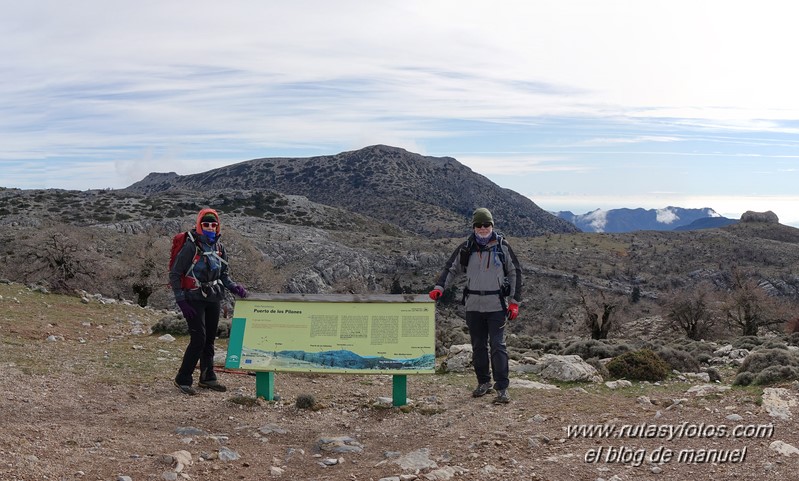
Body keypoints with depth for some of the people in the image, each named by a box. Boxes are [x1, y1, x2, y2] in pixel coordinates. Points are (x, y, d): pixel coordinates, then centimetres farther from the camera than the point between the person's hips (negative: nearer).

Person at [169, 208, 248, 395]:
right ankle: (183, 379, 0)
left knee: (210, 340, 12)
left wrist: (234, 287, -2)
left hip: (214, 300, 6)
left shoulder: (219, 248, 8)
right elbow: (174, 274, -10)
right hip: (194, 300, -6)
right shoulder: (191, 247, -12)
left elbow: (224, 274, 17)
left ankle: (208, 378, 24)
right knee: (199, 339, -12)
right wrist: (181, 301, -15)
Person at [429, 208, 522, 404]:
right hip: (473, 305, 3)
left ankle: (502, 388, -3)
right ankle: (484, 382, 24)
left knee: (497, 345, -7)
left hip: (497, 305, -3)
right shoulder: (466, 248, 5)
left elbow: (515, 273, 5)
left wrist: (514, 302, 0)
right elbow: (451, 268, 12)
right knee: (478, 346, 10)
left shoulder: (502, 246, 0)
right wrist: (439, 287, -5)